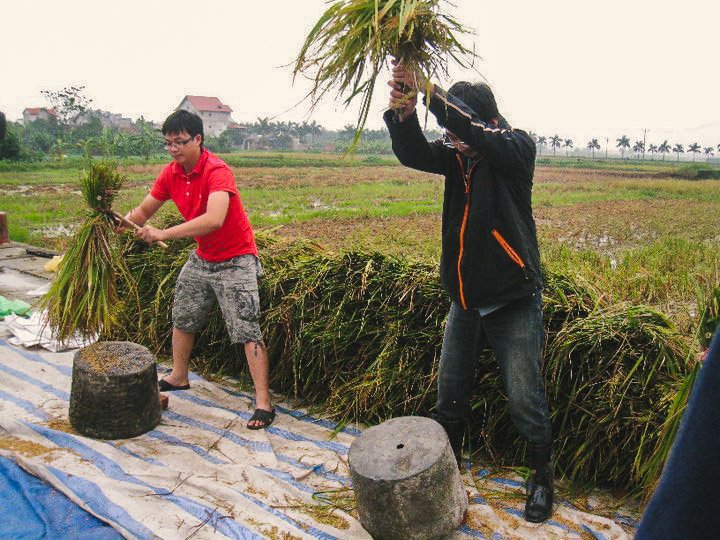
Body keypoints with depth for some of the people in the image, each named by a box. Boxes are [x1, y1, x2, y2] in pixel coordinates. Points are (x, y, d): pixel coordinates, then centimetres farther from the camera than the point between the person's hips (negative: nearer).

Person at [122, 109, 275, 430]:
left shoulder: (217, 171, -26)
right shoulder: (171, 173, -2)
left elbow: (214, 219, -42)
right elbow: (144, 211, 4)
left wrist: (164, 234, -43)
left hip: (235, 260, -8)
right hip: (202, 257, 8)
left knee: (247, 330, -11)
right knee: (182, 316, 21)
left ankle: (263, 403, -5)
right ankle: (178, 377, 42)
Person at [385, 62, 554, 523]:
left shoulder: (518, 148, -13)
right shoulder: (457, 156, 1)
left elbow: (481, 136, -34)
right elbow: (415, 154, -16)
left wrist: (428, 90, -36)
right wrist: (404, 115, -36)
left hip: (513, 302, -5)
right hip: (465, 300, 5)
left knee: (526, 401, 3)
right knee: (450, 394, 15)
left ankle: (543, 476, 27)